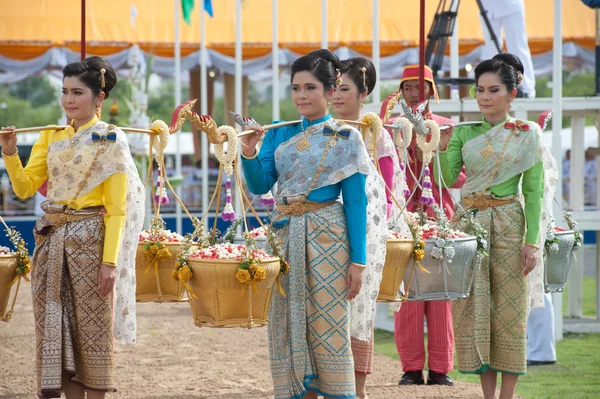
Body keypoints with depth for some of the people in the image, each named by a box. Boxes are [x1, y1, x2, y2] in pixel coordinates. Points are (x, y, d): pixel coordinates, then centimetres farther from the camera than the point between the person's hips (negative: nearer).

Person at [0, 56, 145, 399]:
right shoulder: (52, 136, 12)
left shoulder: (110, 140, -4)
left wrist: (110, 261, -16)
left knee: (91, 330, 0)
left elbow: (116, 209, -9)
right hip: (52, 240, 6)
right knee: (58, 328, 6)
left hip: (89, 240, -5)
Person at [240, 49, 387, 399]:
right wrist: (249, 154, -16)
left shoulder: (345, 138, 0)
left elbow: (356, 201, -4)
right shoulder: (279, 134, 11)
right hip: (286, 236, 4)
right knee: (288, 327, 4)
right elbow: (260, 185, 3)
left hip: (327, 237, -4)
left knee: (328, 327, -4)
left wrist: (358, 261, -9)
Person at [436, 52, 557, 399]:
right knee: (475, 308, 1)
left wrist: (532, 241, -10)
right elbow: (447, 179, 0)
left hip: (509, 226, -3)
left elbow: (533, 191, -4)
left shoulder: (527, 134, 0)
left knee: (510, 311, -1)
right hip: (470, 224, 3)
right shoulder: (464, 133, 8)